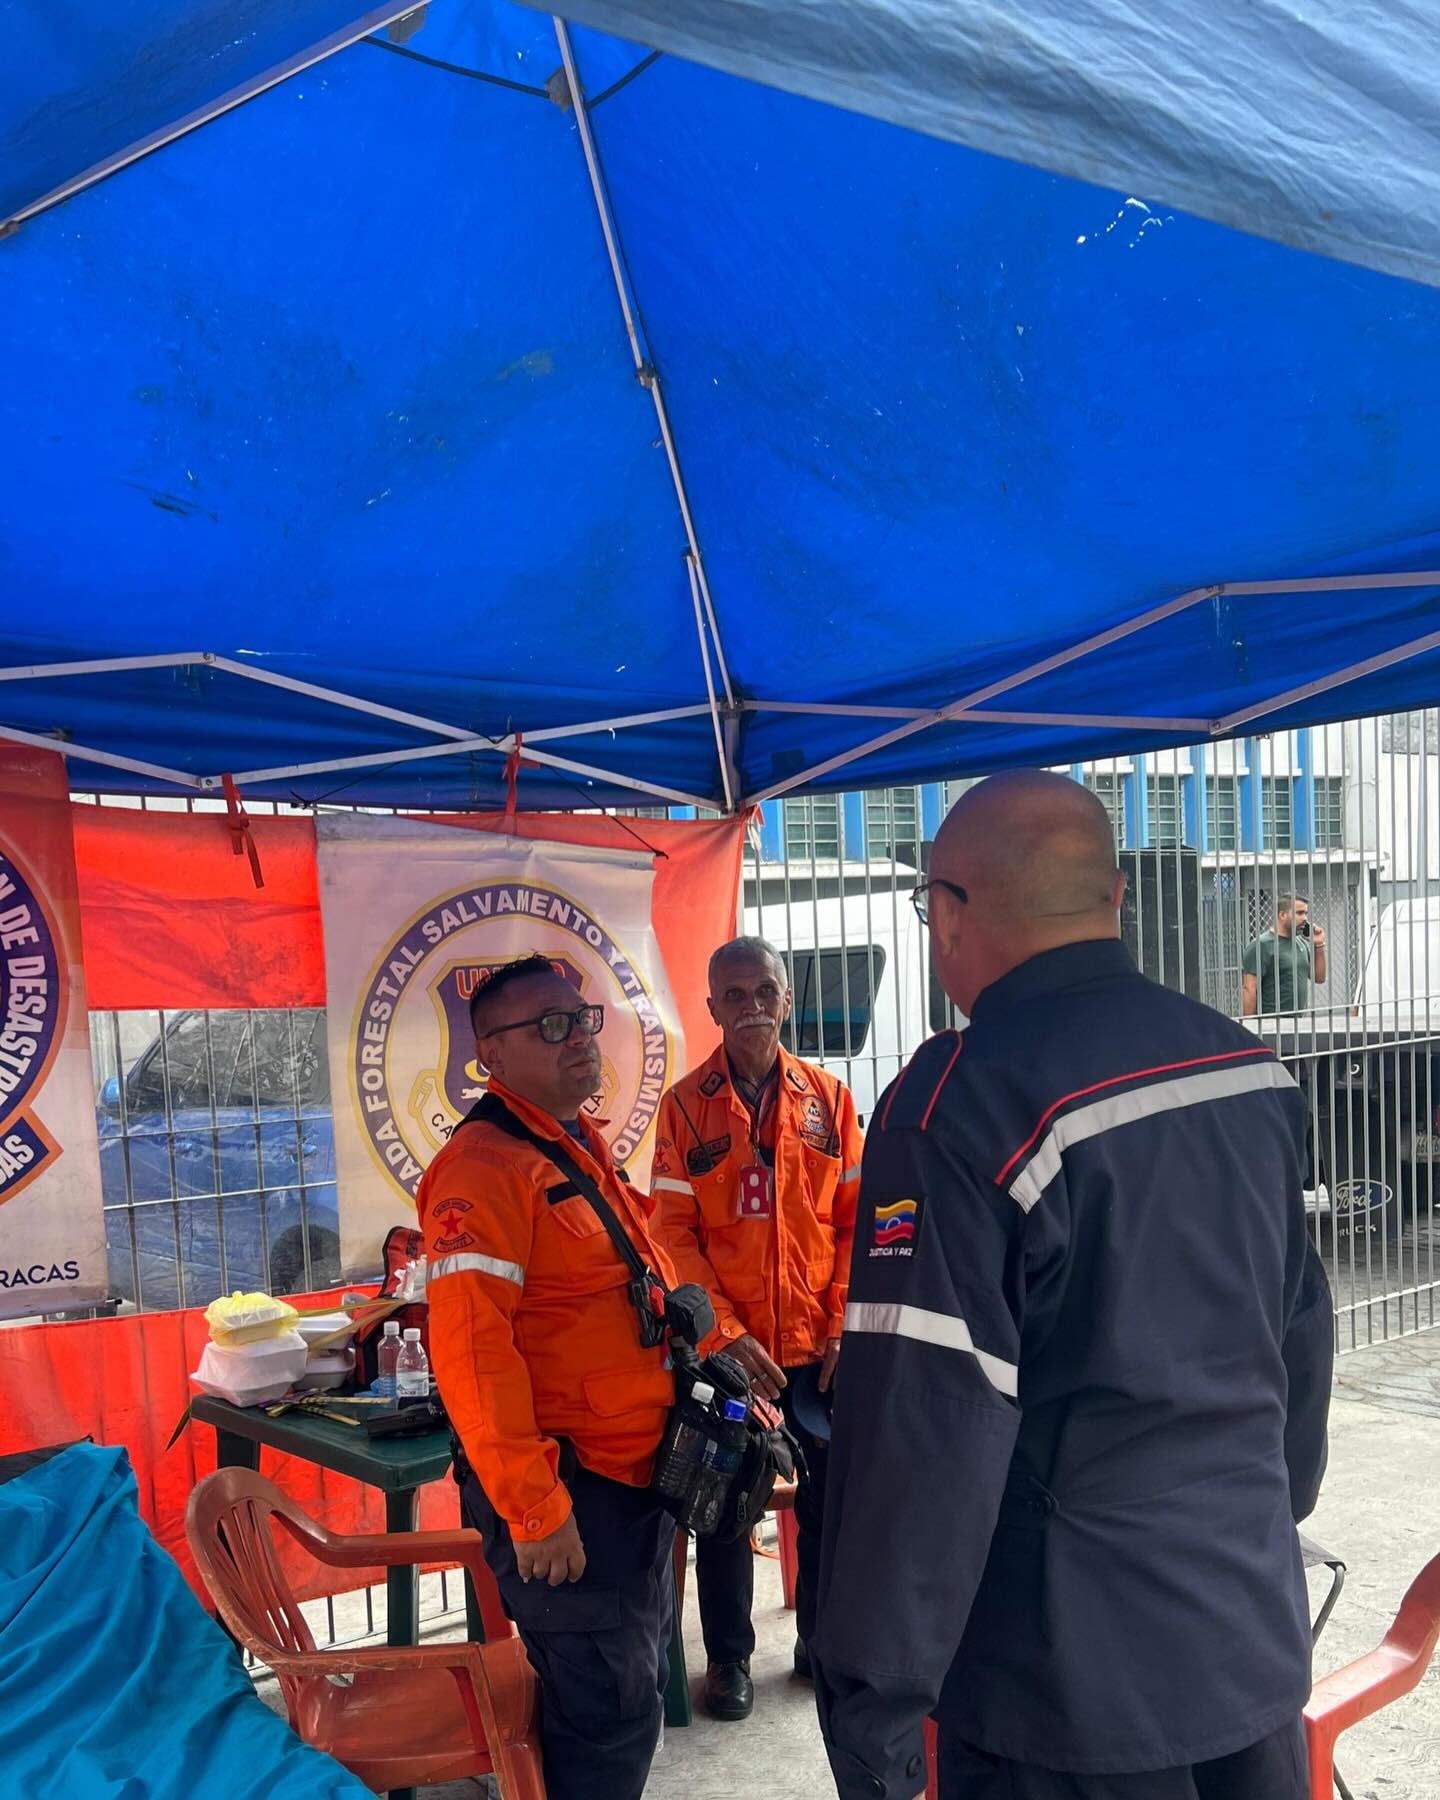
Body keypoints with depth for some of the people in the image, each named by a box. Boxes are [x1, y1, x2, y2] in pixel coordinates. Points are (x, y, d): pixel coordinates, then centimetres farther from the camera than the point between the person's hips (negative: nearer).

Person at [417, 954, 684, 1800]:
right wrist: (532, 1507, -27)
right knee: (606, 1712, 0)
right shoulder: (485, 1167, -19)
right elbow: (471, 1350, -27)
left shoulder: (586, 1149, 12)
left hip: (636, 1476, 9)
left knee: (636, 1692, 21)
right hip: (567, 1493, -9)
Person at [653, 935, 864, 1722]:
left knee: (828, 1498, 11)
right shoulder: (686, 1104, -3)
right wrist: (727, 1336, -14)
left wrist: (845, 1327, -6)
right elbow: (676, 1235, -6)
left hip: (820, 1347, 2)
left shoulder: (827, 1096, 2)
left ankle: (824, 1643, 31)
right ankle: (729, 1657, 27)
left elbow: (856, 1220, 2)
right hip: (725, 1351, -1)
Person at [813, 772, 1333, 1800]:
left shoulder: (962, 1105, -20)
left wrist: (875, 1713, -14)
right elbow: (1299, 1330, 12)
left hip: (1074, 1687, -6)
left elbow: (925, 1429, -22)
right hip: (1260, 1637, 6)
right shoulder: (1253, 1067, 2)